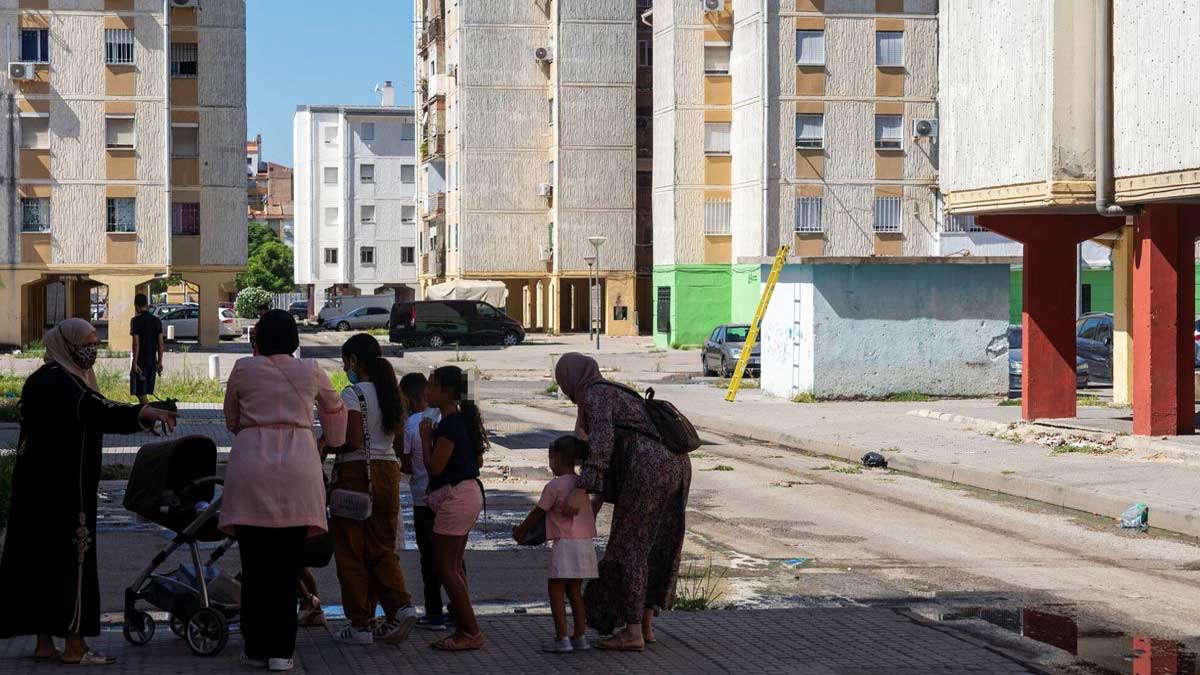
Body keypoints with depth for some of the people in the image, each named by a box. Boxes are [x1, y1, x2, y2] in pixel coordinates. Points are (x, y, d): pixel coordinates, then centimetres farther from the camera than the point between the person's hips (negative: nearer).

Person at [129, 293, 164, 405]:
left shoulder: (136, 321, -10)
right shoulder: (157, 320, 6)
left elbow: (136, 343, -15)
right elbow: (160, 343, 7)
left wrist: (135, 362, -13)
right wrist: (159, 362, 12)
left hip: (141, 362, -6)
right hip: (153, 361, 6)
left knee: (141, 394, -4)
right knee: (145, 393, 14)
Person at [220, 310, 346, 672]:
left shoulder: (244, 369, 6)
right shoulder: (311, 372, 10)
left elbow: (231, 420, 18)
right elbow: (335, 409, 29)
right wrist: (332, 443, 47)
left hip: (251, 468, -1)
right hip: (298, 471, 1)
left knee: (254, 564, 6)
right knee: (287, 567, 4)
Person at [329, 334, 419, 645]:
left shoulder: (352, 394, -11)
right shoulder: (390, 393, 10)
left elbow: (353, 441, -19)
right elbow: (395, 440, 13)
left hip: (355, 472, -7)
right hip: (388, 470, 7)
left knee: (351, 551, 3)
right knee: (382, 548, 13)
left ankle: (360, 624, 5)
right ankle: (400, 605, -7)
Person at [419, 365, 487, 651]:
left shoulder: (449, 425, -17)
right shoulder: (464, 420, 13)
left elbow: (434, 466, -20)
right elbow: (478, 460, 21)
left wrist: (425, 437, -8)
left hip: (454, 496, -10)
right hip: (470, 491, 10)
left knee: (445, 566, -7)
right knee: (454, 566, 12)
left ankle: (471, 632, -8)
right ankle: (463, 629, 13)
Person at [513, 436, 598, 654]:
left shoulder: (554, 486, -9)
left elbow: (537, 513, -1)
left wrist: (520, 531, 14)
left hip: (566, 543, -7)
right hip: (586, 541, 7)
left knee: (556, 590, -1)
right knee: (574, 590, 14)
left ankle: (561, 639, -6)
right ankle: (580, 637, 13)